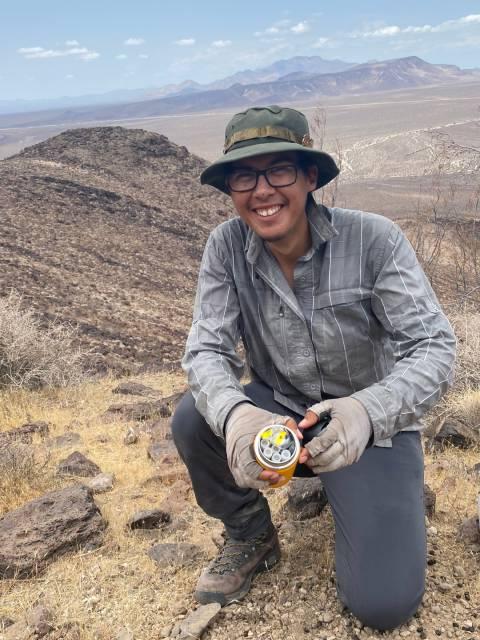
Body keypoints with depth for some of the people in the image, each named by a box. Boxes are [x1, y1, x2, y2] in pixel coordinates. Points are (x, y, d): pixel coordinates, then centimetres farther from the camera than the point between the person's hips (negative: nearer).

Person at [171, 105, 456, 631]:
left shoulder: (374, 239, -21)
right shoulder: (226, 246, -13)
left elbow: (434, 347, -24)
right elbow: (207, 349, -18)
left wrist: (366, 410, -45)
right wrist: (234, 414, -42)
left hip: (371, 424, -2)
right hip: (279, 409, 3)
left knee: (382, 603, -15)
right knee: (192, 422, -26)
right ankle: (250, 536, 5)